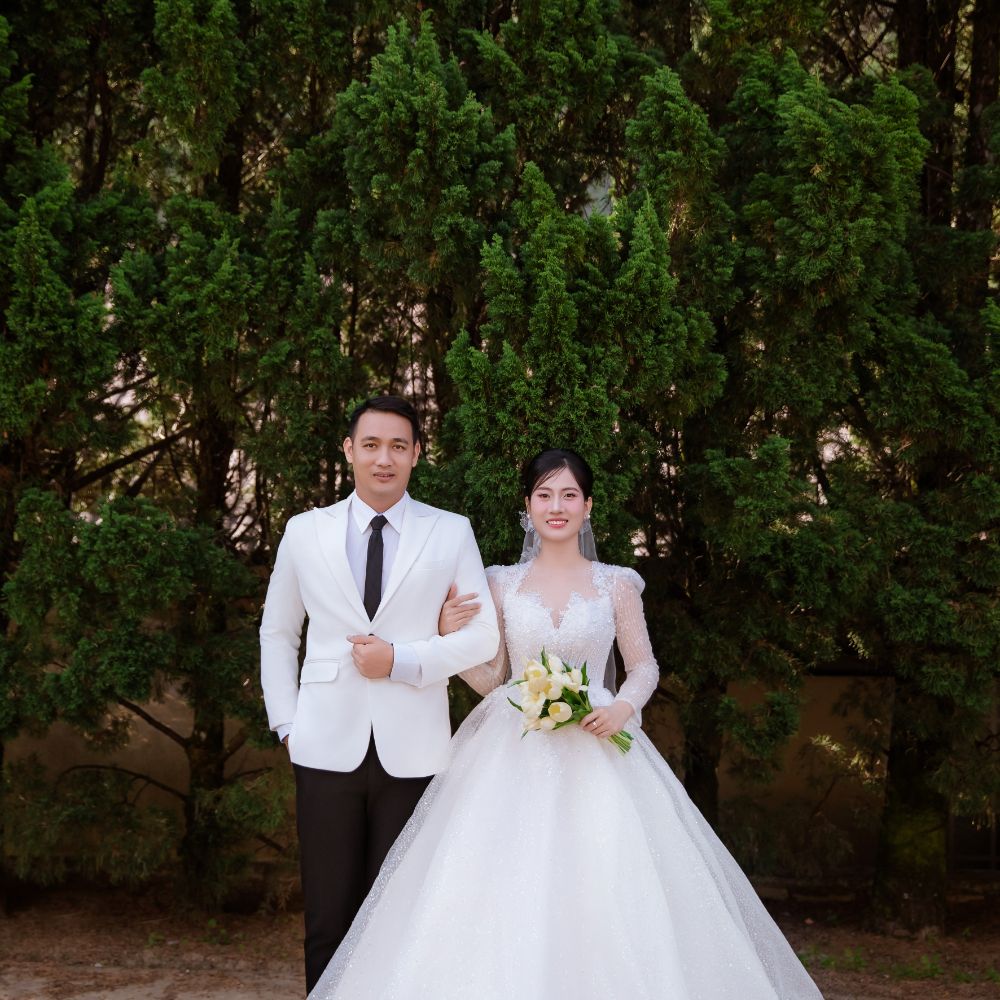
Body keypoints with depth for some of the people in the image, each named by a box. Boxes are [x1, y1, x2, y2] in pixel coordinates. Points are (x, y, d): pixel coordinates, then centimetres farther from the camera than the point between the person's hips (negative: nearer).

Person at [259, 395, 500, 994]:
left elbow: (483, 636, 1)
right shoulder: (305, 532, 6)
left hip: (411, 754, -1)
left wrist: (401, 660, -11)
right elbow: (277, 633, 14)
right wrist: (285, 723, 6)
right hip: (329, 748, 1)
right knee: (330, 917, 6)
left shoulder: (452, 533, 2)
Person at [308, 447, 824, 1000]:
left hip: (594, 755, -1)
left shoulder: (616, 583, 4)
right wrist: (453, 637, -7)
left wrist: (624, 707, -11)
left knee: (606, 895, -6)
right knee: (504, 899, -4)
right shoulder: (502, 583, 7)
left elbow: (645, 668, 8)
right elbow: (490, 679, 9)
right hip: (514, 756, 1)